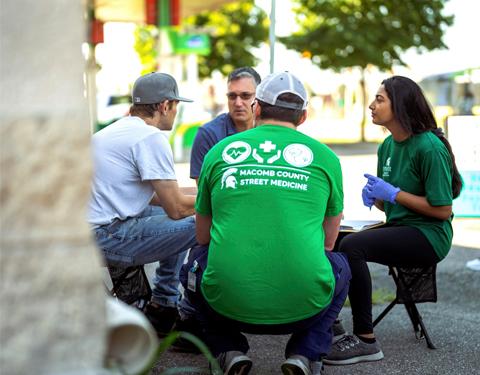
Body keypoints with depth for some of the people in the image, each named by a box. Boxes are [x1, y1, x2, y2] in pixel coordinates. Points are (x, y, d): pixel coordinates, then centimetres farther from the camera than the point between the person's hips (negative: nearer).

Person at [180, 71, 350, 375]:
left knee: (194, 265, 33)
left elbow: (202, 237, 21)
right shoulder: (325, 156, 7)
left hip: (227, 304, 1)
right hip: (304, 307, 0)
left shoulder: (219, 151, 8)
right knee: (340, 264, 33)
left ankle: (229, 350, 14)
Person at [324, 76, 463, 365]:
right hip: (398, 228, 8)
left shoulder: (429, 148, -14)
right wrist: (373, 196, -4)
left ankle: (366, 341, -23)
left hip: (429, 235, -8)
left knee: (352, 246, -28)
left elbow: (443, 210, -16)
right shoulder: (388, 146, 11)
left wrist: (393, 193, -16)